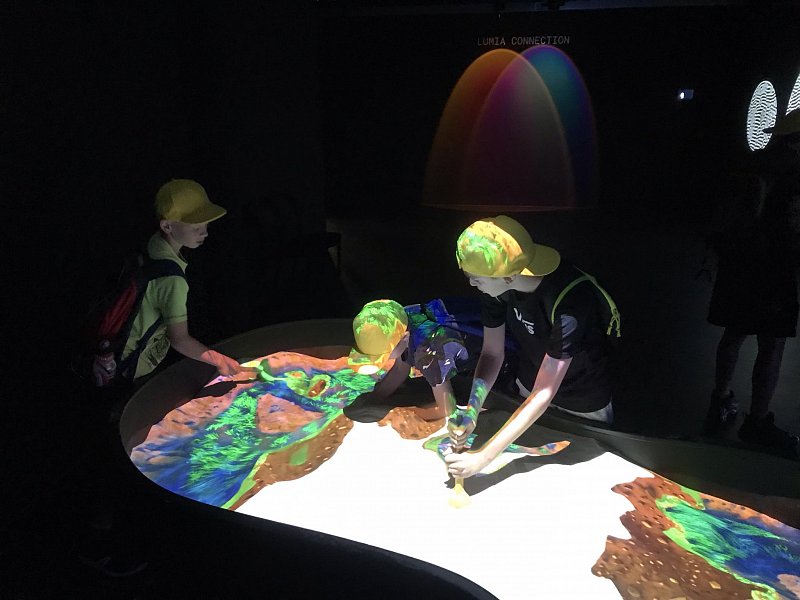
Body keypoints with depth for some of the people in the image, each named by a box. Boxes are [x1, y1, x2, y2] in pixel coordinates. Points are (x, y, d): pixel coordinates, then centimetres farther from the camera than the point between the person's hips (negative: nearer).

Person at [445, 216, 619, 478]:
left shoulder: (569, 299, -41)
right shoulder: (496, 285, -24)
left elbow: (544, 394, -38)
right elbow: (492, 353, -13)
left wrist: (483, 457, -39)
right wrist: (472, 409, -29)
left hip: (584, 405, -4)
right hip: (529, 387, 5)